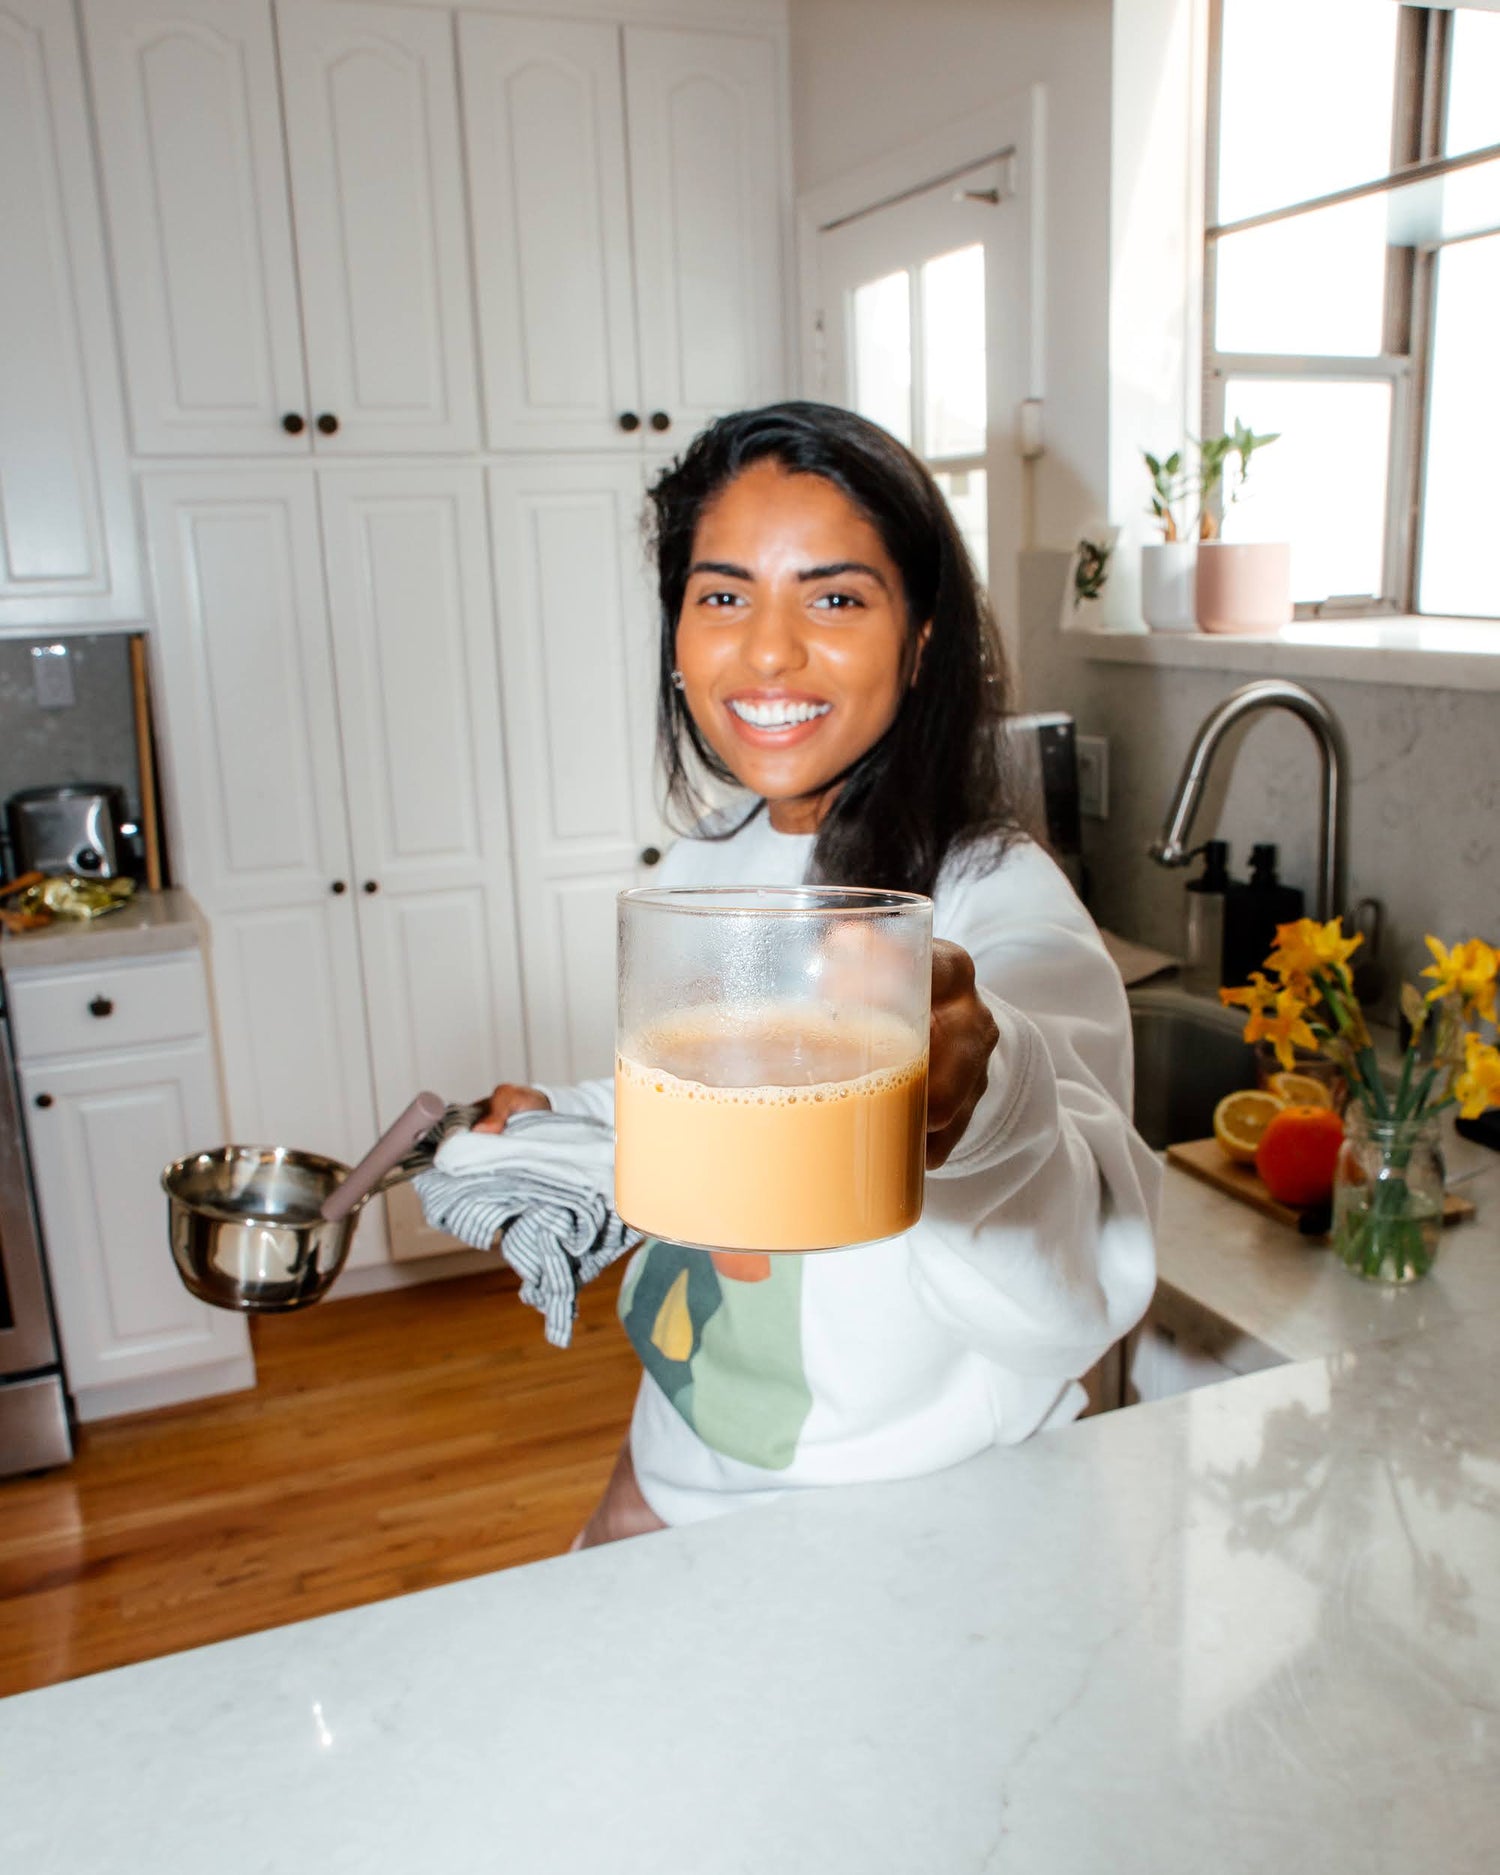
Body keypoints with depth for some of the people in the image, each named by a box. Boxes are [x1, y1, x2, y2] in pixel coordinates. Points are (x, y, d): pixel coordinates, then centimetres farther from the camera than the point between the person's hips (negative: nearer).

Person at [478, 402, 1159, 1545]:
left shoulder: (1001, 902, -24)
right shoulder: (707, 862, -3)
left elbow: (1082, 1297, -40)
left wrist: (979, 1104, -57)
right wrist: (564, 1128, 4)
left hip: (897, 1538, -6)